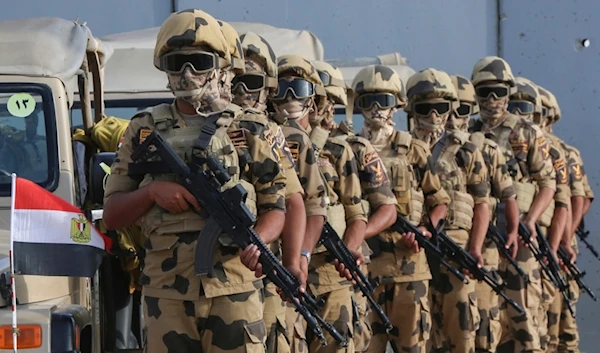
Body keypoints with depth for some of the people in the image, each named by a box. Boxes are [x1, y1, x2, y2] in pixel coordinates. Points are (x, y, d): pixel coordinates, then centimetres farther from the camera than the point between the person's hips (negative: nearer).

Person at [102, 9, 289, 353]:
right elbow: (112, 214, 11)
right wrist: (152, 191, -9)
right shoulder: (145, 130, 11)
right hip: (165, 292, 1)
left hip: (236, 289, -1)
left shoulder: (248, 130, 8)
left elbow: (276, 208, 9)